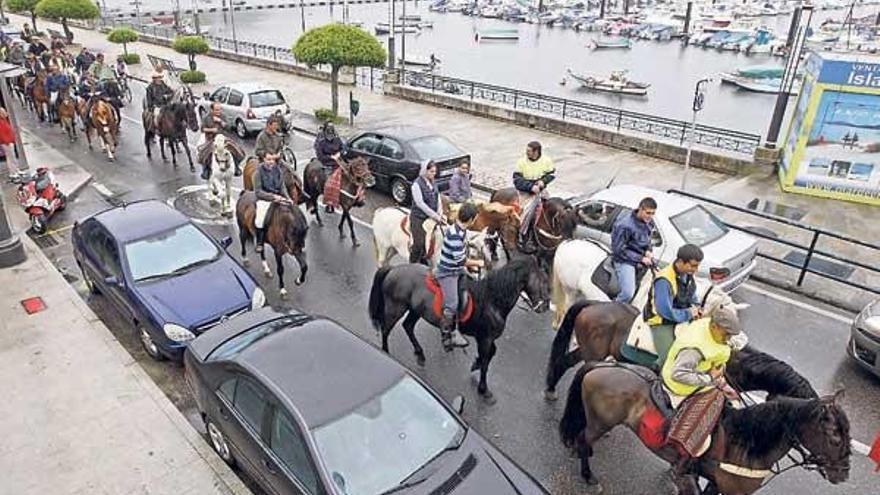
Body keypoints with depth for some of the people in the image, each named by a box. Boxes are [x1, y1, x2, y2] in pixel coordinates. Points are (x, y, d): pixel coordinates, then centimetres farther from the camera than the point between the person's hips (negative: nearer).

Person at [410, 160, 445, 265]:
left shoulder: (433, 183, 7)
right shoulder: (417, 184, -15)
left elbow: (438, 199, 11)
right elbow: (420, 203, -20)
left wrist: (439, 214, -4)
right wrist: (435, 216, -19)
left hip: (430, 218, 7)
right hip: (418, 218, -7)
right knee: (418, 243, -6)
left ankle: (424, 264, 25)